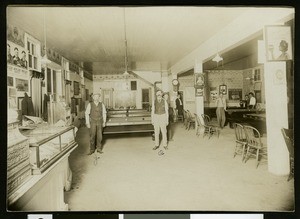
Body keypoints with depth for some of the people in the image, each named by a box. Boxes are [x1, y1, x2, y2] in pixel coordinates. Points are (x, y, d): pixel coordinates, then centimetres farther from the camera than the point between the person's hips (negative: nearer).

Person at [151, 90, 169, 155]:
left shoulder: (164, 102, -3)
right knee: (156, 132, 6)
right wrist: (152, 120, 0)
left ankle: (165, 145, 17)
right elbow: (152, 111, 4)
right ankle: (157, 145, 18)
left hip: (163, 117, -1)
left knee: (164, 131, 3)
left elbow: (166, 111, -1)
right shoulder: (154, 102, 1)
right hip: (156, 117, 2)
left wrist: (167, 120, -4)